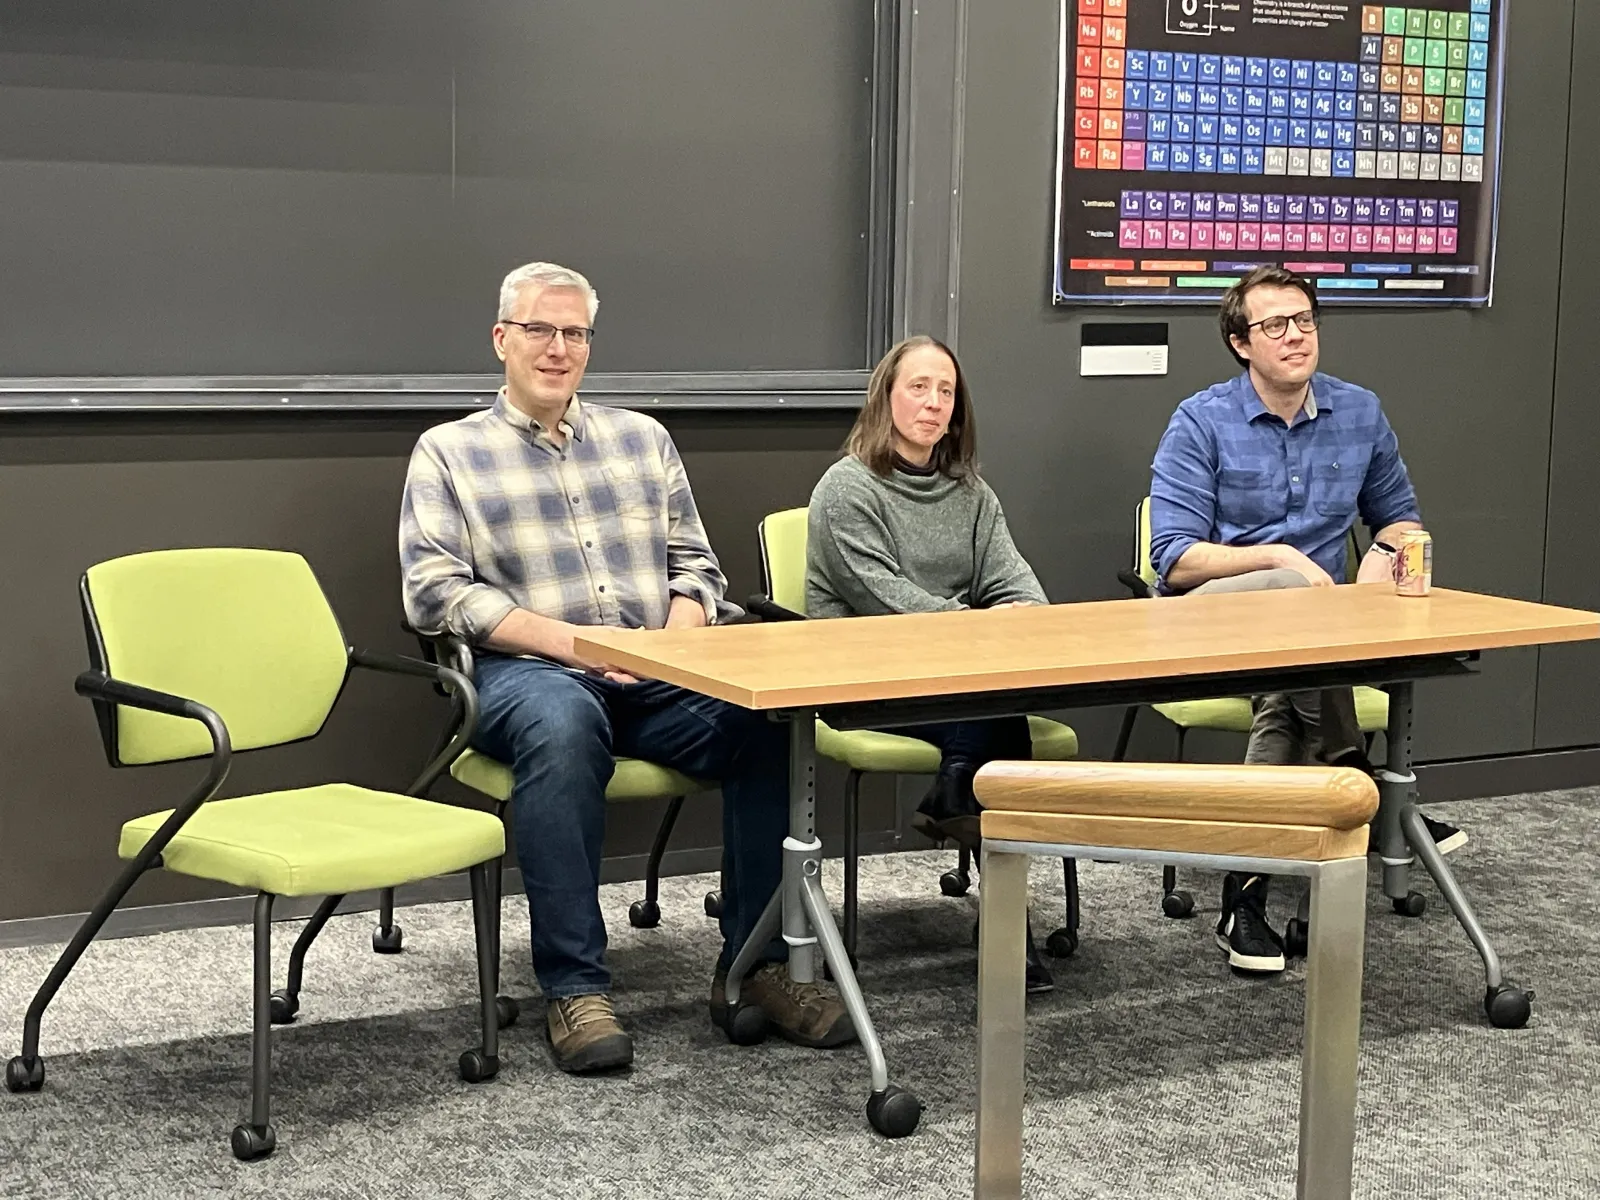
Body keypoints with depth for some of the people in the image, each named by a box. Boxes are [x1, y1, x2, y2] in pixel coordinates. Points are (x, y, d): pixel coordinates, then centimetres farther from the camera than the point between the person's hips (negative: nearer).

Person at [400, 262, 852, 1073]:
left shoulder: (642, 438, 20)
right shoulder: (448, 451, 9)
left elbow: (695, 565, 19)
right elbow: (434, 591, -3)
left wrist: (677, 639, -4)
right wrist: (568, 642, -13)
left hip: (656, 673, 4)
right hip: (529, 672, -3)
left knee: (768, 714, -27)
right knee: (562, 726, -40)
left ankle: (754, 965, -16)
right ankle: (574, 987, -32)